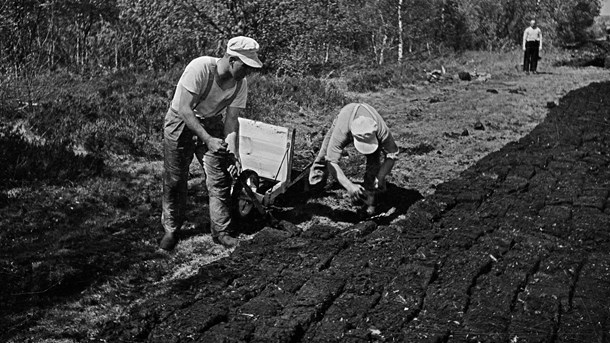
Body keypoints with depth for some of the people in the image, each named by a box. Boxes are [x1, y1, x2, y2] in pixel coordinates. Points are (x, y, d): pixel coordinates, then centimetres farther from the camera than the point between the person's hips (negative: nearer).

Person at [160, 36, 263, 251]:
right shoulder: (200, 68, -31)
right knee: (174, 182, 2)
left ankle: (221, 231, 11)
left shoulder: (241, 84, -13)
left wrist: (234, 153, -23)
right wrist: (208, 140, -36)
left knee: (221, 180, -2)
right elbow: (185, 109, -30)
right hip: (180, 123, -4)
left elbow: (231, 120, -10)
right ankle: (171, 230, 20)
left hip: (211, 124, 4)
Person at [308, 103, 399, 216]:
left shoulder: (382, 130, -45)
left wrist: (380, 177, -44)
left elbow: (392, 154, -29)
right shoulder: (341, 131, -49)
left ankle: (369, 201, -2)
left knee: (374, 161, -17)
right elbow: (331, 161, -46)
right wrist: (348, 186, -59)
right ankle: (317, 174, 41)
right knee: (327, 152, 7)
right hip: (344, 120, 0)